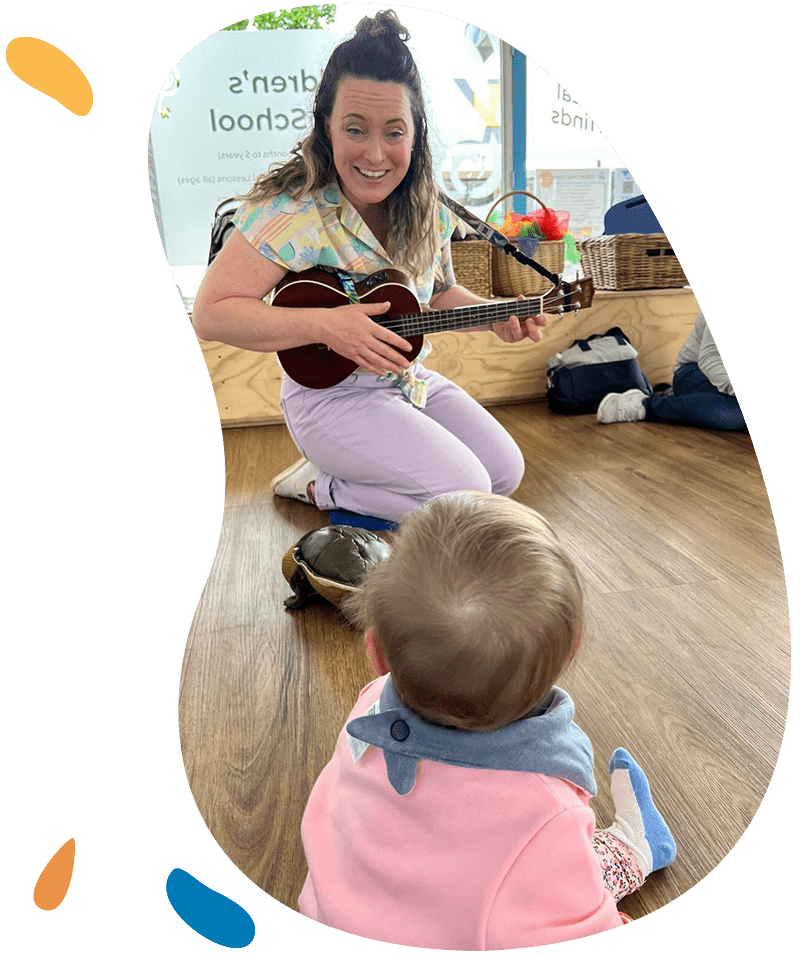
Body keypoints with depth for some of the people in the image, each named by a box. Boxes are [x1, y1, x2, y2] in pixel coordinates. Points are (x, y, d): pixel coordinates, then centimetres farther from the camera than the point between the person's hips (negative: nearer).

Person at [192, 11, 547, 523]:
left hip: (411, 380, 8)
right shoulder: (294, 211, -21)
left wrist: (495, 316, -5)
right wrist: (326, 324, -32)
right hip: (330, 392, -7)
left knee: (506, 471, 4)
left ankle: (358, 468, 15)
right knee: (465, 492, -18)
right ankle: (319, 485, 2)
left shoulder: (427, 211, -1)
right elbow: (211, 314, -23)